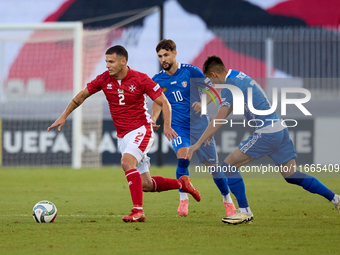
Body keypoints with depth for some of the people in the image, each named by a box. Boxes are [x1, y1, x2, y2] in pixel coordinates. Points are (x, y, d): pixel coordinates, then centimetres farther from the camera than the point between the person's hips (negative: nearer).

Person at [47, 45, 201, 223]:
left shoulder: (140, 79, -12)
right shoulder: (104, 79, 1)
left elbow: (164, 103, -9)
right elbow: (81, 96, 13)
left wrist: (167, 125, -24)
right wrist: (63, 117, 10)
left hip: (141, 130, -5)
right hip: (122, 137, 5)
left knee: (127, 162, -31)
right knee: (145, 185, 2)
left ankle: (138, 211, -29)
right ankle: (181, 183, 25)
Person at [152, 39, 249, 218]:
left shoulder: (191, 71, -8)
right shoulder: (158, 80, -1)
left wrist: (203, 102, -17)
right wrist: (154, 118, -4)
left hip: (199, 125, -1)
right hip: (177, 127, 1)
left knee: (212, 165, 3)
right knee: (182, 156, -26)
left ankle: (227, 199, 24)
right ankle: (183, 199, -11)